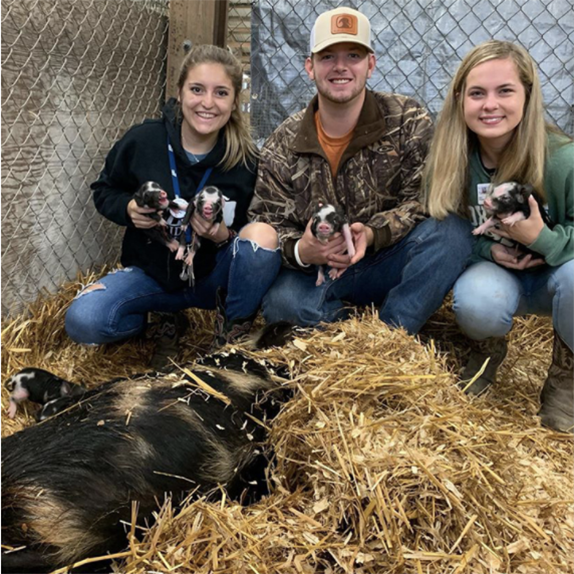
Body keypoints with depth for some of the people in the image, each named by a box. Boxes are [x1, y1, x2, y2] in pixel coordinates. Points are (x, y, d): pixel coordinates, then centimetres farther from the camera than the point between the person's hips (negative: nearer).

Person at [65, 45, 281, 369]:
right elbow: (104, 191, 5)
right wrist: (128, 209, -18)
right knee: (82, 321, -26)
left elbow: (251, 236, -2)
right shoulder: (142, 141, -13)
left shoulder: (245, 159, -13)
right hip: (152, 273, 1)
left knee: (264, 234, -31)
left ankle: (232, 335, -5)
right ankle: (168, 318, 7)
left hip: (214, 277, 0)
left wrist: (224, 237, -25)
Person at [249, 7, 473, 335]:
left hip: (388, 264, 0)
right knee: (281, 300, -33)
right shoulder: (283, 146, -1)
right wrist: (300, 251, -27)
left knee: (452, 230, -28)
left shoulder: (409, 120, -4)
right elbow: (268, 224, -2)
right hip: (316, 273, 0)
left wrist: (372, 234, -29)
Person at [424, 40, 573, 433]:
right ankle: (488, 350, 7)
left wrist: (540, 237, -37)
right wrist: (488, 249, -19)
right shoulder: (452, 160, -14)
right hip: (496, 275, 1)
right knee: (475, 302, -34)